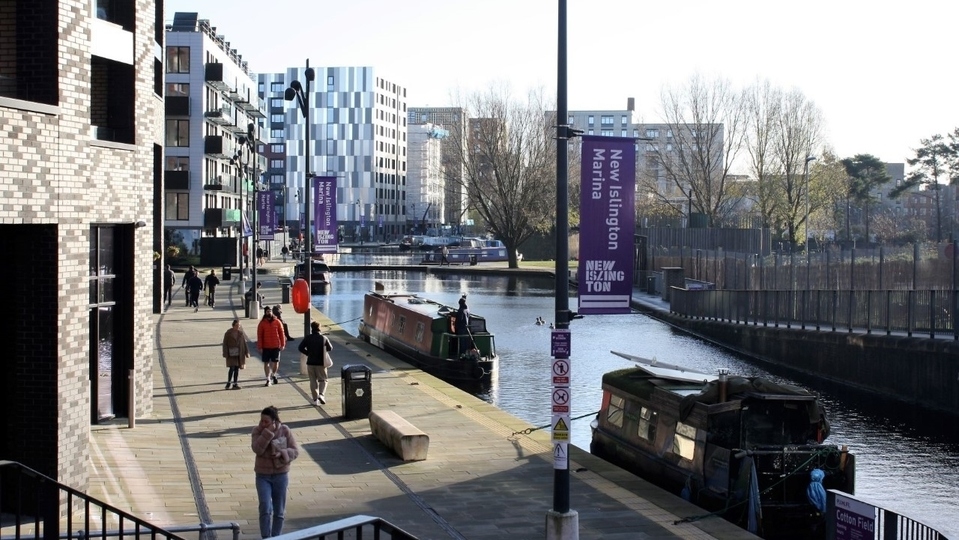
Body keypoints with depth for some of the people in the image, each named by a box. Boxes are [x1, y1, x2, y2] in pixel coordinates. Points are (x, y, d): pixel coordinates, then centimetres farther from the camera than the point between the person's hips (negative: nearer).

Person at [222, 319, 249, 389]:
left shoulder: (241, 333, 5)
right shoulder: (228, 333, -6)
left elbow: (244, 343, 10)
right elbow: (225, 344, -4)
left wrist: (246, 352, 7)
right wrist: (225, 354, -9)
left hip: (239, 354, 4)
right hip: (231, 354, -4)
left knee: (237, 369, 6)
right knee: (232, 368, -12)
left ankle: (235, 384, 12)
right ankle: (228, 383, -1)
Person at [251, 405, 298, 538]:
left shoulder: (285, 431, -8)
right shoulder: (257, 430, -7)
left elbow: (295, 451, -5)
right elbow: (257, 449, -22)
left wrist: (282, 453, -23)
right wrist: (268, 432, -27)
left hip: (281, 475, 1)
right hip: (263, 475, -1)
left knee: (279, 511, 10)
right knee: (265, 508, -13)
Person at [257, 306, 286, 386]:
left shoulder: (277, 322, 1)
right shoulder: (262, 323, -2)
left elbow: (281, 333, 3)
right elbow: (259, 336, -2)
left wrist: (282, 344, -1)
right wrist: (260, 347, -7)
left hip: (276, 346, 1)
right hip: (266, 347, -1)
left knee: (276, 362, 9)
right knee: (266, 363, 1)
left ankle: (273, 375, 34)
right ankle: (268, 379, 8)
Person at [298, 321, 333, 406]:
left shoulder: (308, 338, -4)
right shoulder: (324, 338, -5)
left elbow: (300, 348, -7)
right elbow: (330, 348, 4)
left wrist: (308, 353, 6)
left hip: (310, 363, 1)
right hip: (321, 363, -1)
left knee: (313, 381, 9)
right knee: (323, 380, 10)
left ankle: (315, 399, 7)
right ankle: (321, 394, -13)